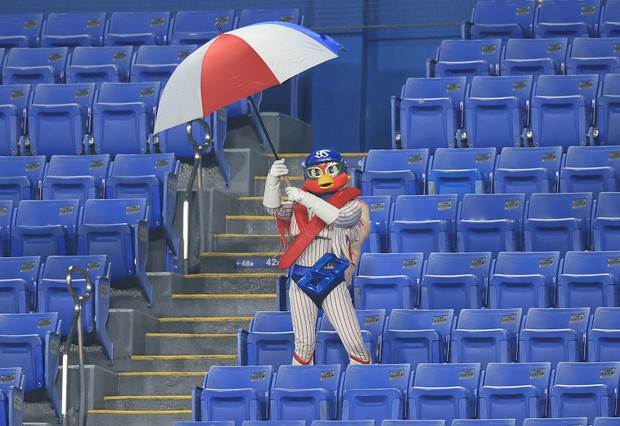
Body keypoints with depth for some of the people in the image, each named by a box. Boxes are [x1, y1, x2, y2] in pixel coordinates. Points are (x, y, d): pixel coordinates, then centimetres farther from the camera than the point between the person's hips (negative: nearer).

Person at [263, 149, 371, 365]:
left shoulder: (352, 204, 2)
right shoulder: (299, 204, 10)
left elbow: (340, 217, -20)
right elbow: (275, 208, -6)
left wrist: (307, 199, -30)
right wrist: (273, 180, -25)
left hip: (334, 282, -2)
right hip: (301, 282, 2)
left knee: (354, 343, -6)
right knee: (303, 345, 3)